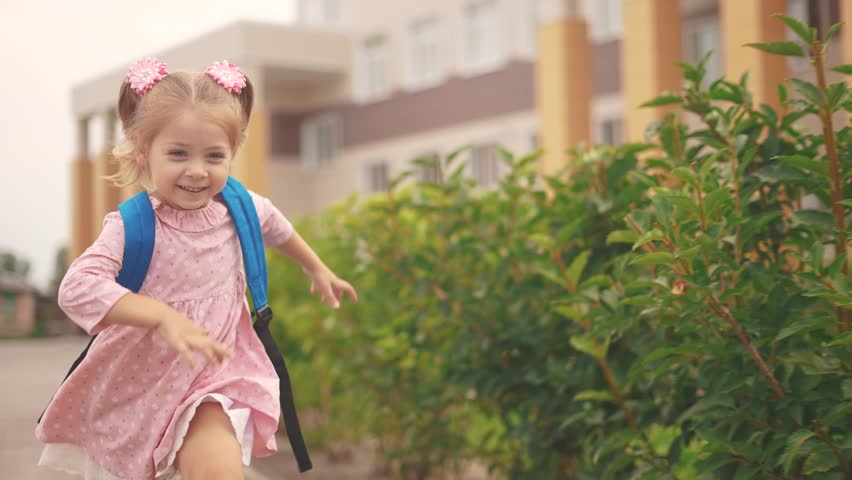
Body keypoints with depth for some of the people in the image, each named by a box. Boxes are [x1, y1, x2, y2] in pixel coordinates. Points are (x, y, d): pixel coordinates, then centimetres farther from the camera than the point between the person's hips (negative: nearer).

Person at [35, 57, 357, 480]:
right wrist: (164, 316, -44)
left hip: (214, 381, 1)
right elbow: (77, 288, -35)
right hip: (140, 384, -1)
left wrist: (318, 270, 32)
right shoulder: (134, 226, -20)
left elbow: (276, 228, 19)